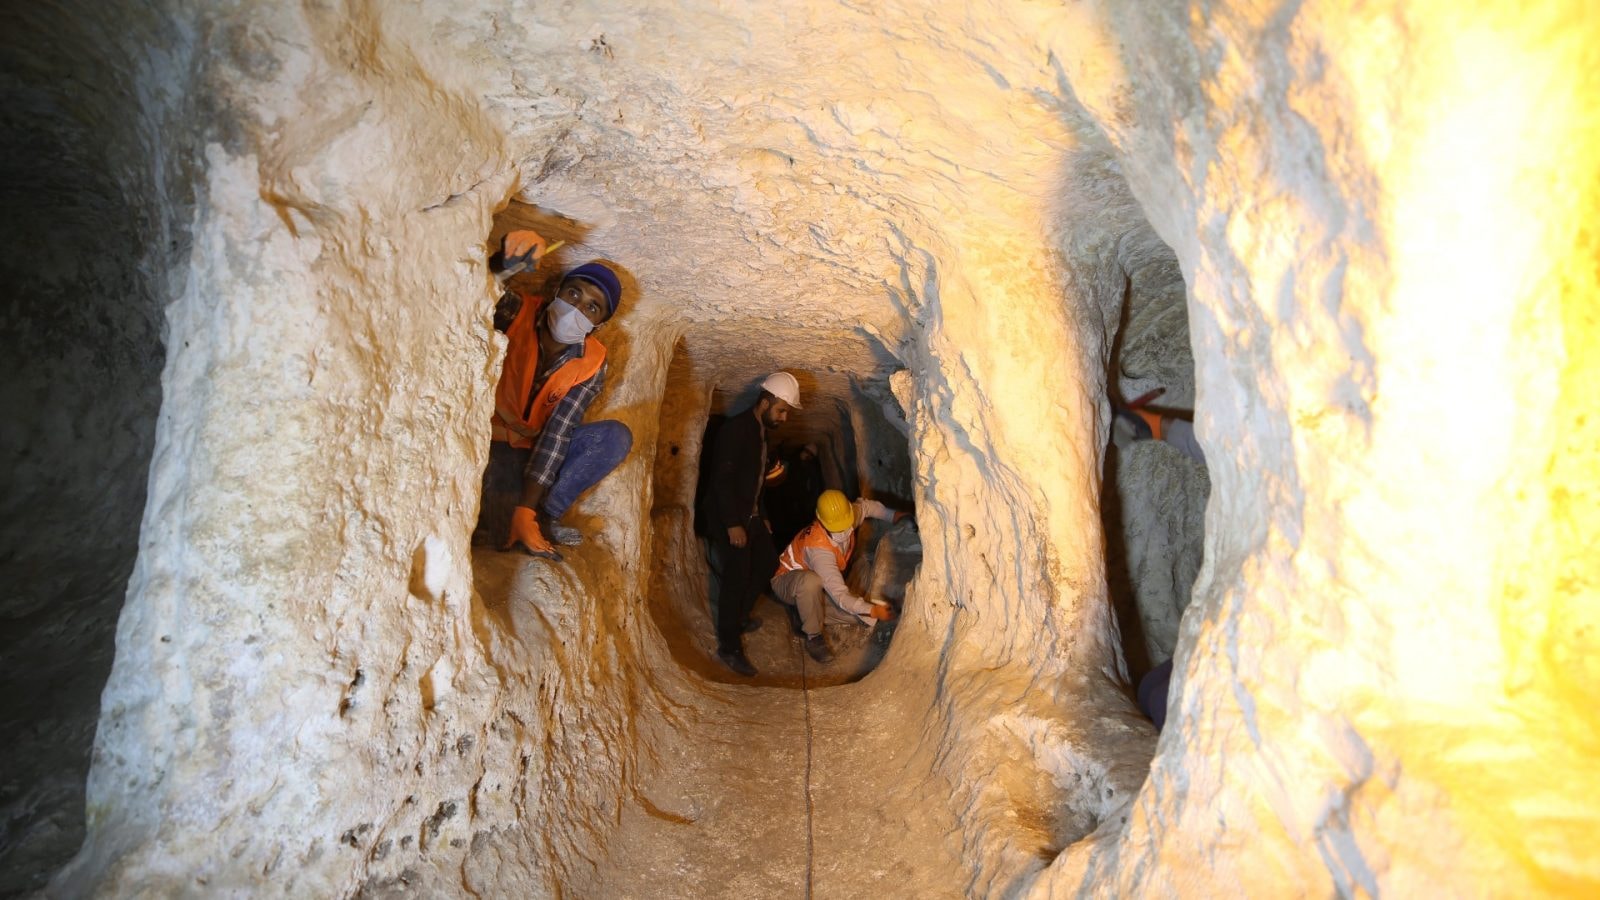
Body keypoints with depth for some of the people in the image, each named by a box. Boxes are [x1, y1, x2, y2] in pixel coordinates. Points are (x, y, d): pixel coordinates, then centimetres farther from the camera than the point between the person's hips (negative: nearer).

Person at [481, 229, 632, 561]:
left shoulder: (592, 364, -12)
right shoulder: (516, 311, -15)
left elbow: (557, 434, -20)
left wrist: (526, 510, -28)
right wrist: (498, 266, -58)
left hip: (537, 446, 4)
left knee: (617, 436, -21)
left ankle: (543, 518, -21)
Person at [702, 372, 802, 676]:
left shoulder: (761, 432, 11)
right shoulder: (736, 429, -17)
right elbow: (722, 479, -22)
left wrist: (761, 517, 17)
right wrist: (733, 524, -25)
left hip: (750, 515, 10)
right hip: (728, 518, -9)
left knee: (766, 563, 15)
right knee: (737, 576, -8)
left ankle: (737, 618, 30)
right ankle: (729, 647, 0)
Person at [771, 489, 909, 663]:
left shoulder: (846, 519, -18)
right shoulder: (819, 548, -38)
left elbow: (865, 505, 8)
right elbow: (840, 596, -40)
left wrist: (893, 515, -2)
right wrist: (872, 610, -44)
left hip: (820, 587, 7)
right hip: (787, 581, -7)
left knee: (858, 613, -17)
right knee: (811, 581, -44)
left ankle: (804, 611, 5)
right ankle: (813, 636, -21)